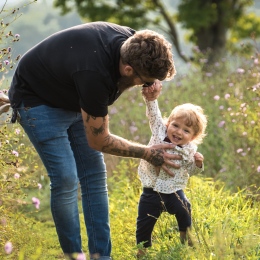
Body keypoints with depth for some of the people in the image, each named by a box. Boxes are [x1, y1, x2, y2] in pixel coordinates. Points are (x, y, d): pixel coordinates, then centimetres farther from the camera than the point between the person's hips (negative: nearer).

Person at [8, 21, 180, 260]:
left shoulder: (132, 42, -21)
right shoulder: (94, 74, -40)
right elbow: (99, 140, -24)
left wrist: (152, 82, -17)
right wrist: (148, 153, -15)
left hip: (73, 97, 8)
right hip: (38, 100, -8)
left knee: (95, 175, 2)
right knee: (66, 179, -15)